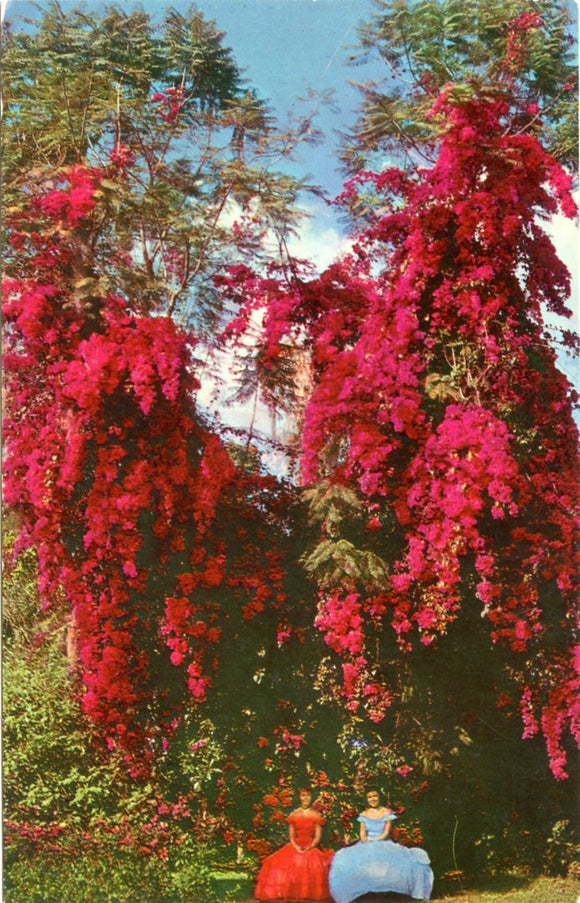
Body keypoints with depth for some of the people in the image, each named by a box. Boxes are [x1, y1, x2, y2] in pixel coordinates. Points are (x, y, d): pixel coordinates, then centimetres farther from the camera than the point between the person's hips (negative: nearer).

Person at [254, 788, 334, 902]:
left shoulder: (316, 815, 5)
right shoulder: (293, 815, 10)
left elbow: (318, 837, 1)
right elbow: (291, 836, 7)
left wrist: (308, 848, -13)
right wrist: (297, 848, -10)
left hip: (311, 848, -2)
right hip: (295, 848, 2)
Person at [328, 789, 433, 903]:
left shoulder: (387, 813, 4)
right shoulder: (364, 814, 10)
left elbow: (386, 833, -3)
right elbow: (362, 834, 4)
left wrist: (374, 841, -16)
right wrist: (367, 843, -15)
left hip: (384, 845, -1)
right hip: (367, 846, 1)